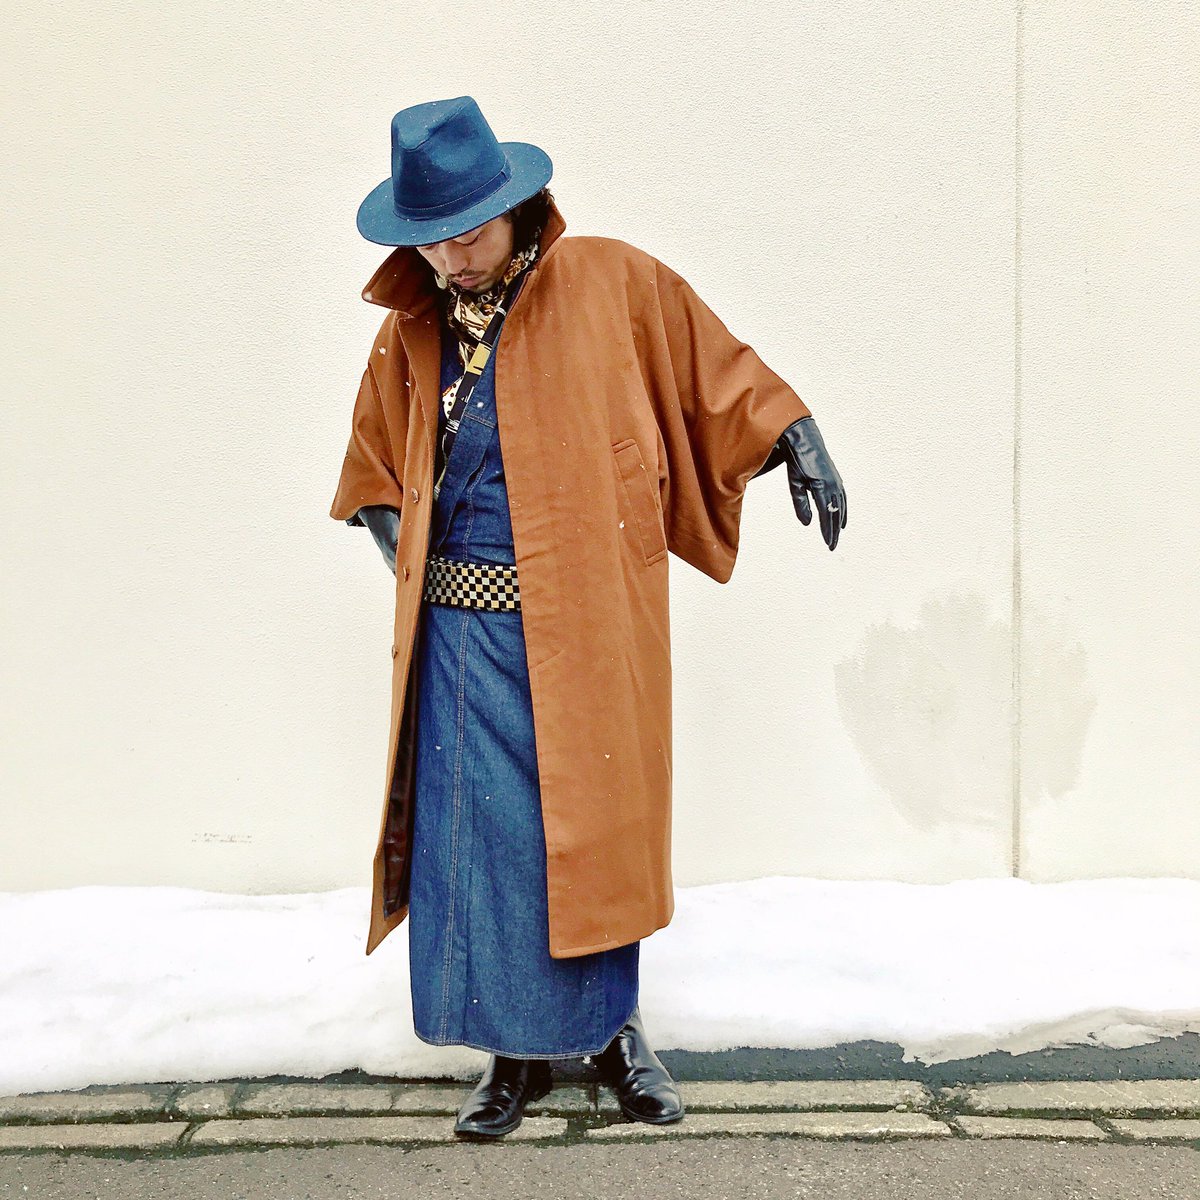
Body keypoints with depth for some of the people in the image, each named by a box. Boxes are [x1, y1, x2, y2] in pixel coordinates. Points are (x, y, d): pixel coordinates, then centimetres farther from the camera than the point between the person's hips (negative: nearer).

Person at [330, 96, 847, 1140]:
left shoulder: (614, 282, 0)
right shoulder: (411, 332, 9)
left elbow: (719, 378, 10)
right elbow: (376, 467, 21)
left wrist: (800, 444, 7)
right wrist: (407, 560, 7)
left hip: (591, 621, -2)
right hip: (464, 627, 2)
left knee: (602, 824, 8)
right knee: (477, 839, 3)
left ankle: (613, 1025, 30)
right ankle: (518, 1046, 21)